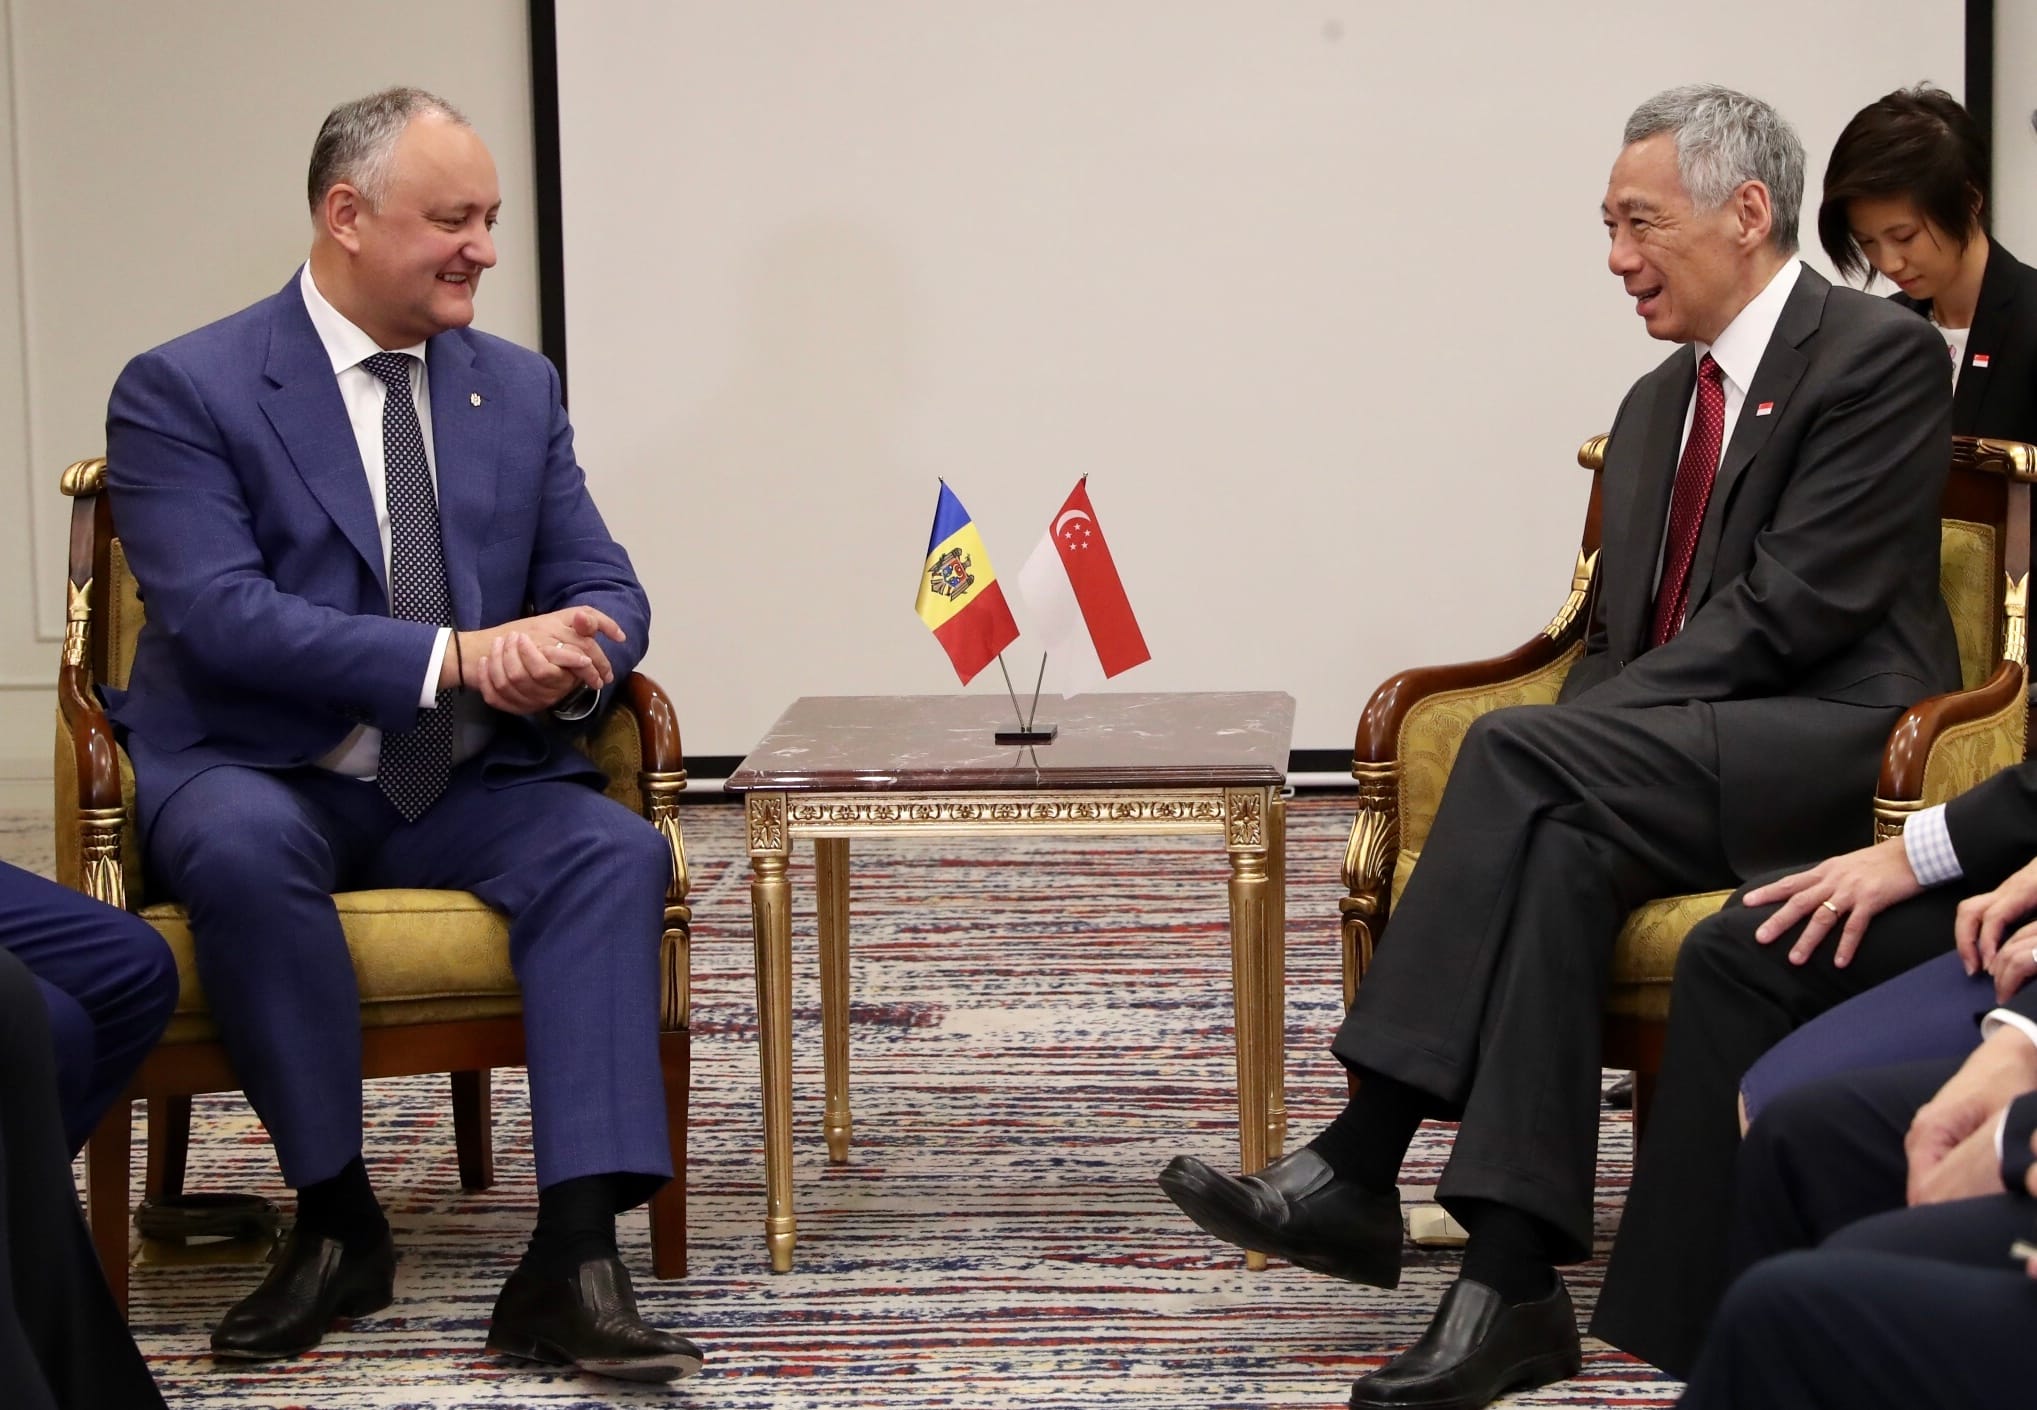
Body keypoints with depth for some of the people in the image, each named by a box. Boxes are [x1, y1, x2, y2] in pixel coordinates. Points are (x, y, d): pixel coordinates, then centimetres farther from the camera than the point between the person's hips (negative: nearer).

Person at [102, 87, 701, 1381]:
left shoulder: (519, 387, 12)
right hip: (264, 776, -4)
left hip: (468, 787, 4)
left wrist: (566, 656, -19)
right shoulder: (184, 391, -5)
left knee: (617, 850, -26)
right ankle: (338, 1221, -21)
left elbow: (604, 590, 8)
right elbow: (216, 612, -18)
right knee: (241, 849, -38)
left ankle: (575, 1261, -34)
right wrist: (455, 657, -28)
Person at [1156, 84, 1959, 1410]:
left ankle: (1363, 1164, -28)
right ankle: (1514, 1281, -34)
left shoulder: (1881, 357, -6)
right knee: (1562, 845, -27)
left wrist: (1562, 744, -18)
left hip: (1843, 749, -7)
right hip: (1686, 767, 7)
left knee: (1520, 755, -28)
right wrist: (1563, 762, -4)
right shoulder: (1658, 404, 20)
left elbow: (1795, 604, -16)